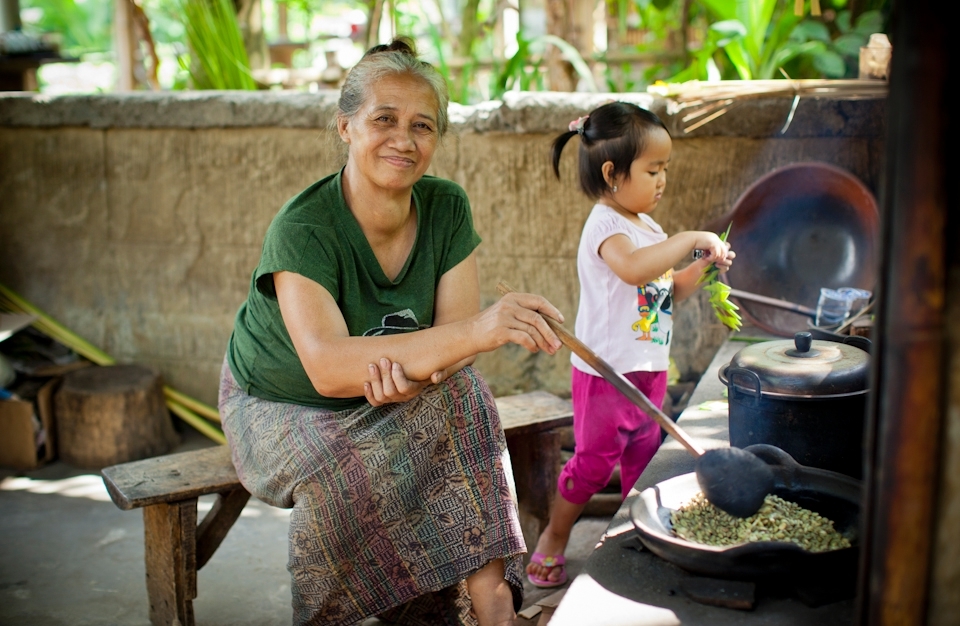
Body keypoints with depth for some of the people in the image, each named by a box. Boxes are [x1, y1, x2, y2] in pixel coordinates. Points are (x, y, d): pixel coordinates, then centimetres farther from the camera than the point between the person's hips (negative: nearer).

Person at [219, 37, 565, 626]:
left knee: (460, 398, -27)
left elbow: (455, 338, -15)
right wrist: (478, 331, -50)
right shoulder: (302, 229, -25)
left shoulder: (447, 208, -11)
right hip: (284, 408, -3)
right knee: (368, 467, -33)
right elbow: (327, 367, -39)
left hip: (393, 402, 4)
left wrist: (410, 366, -40)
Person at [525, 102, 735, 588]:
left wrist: (700, 269, 0)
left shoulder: (647, 226, 12)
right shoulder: (605, 225, -17)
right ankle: (554, 537, 19)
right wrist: (690, 239, -32)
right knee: (595, 460, 2)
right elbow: (634, 267, -39)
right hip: (606, 370, -8)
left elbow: (668, 291, 17)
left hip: (648, 369, 8)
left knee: (643, 455, 15)